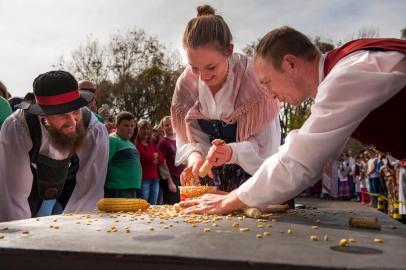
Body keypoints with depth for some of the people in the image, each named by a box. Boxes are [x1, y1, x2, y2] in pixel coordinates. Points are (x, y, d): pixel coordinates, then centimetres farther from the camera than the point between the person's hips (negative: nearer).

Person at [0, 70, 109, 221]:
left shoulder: (95, 132, -31)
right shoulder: (15, 128, -33)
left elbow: (90, 187, -26)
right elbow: (13, 193, -30)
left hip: (71, 190, 1)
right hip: (32, 193, 0)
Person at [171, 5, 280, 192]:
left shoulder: (253, 80, -23)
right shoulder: (186, 84, -11)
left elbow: (267, 148, -19)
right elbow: (187, 140, -6)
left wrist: (232, 152, -38)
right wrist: (195, 155, -29)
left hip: (256, 174, -3)